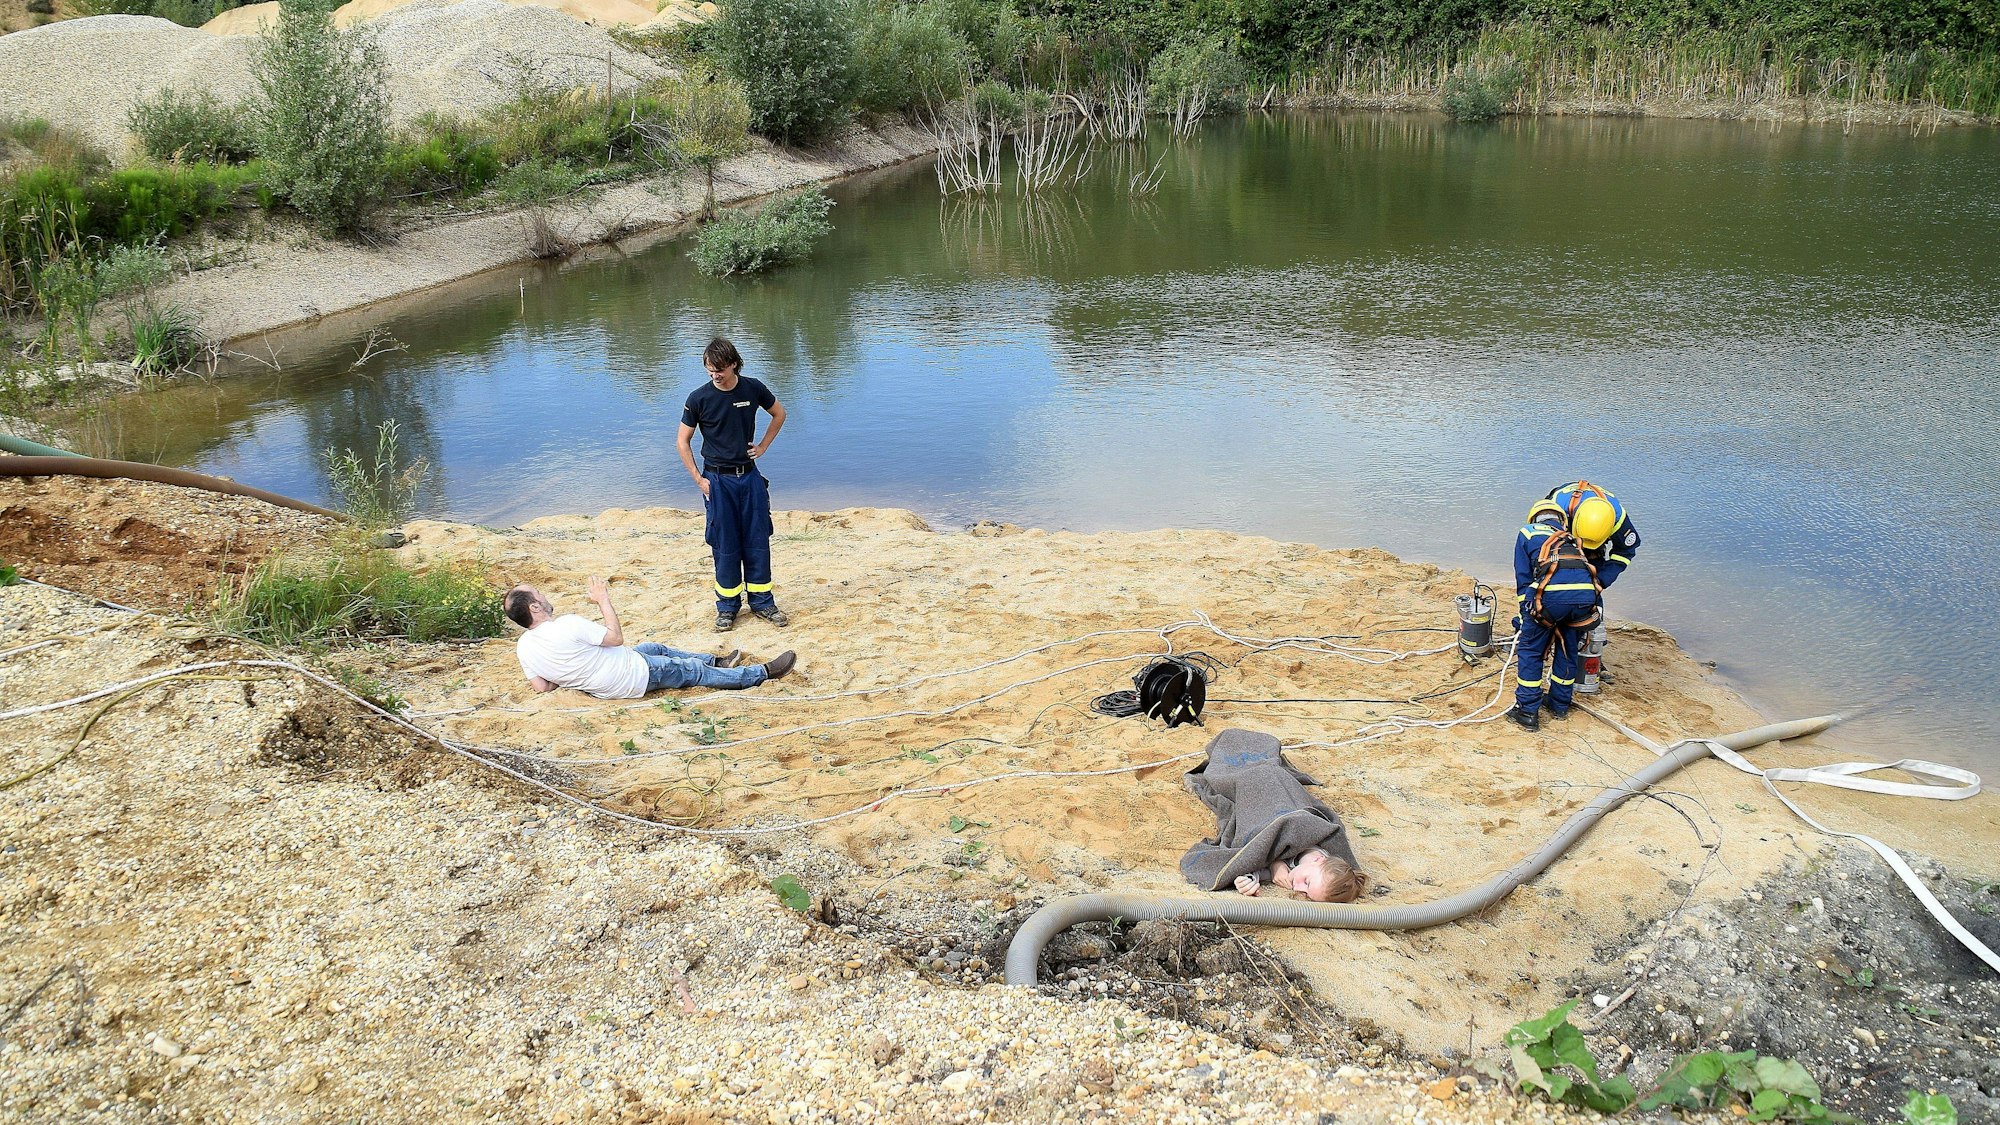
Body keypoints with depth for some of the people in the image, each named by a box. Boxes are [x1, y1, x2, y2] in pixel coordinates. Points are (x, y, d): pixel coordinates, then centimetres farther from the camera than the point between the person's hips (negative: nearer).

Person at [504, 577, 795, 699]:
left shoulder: (524, 646, -12)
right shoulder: (567, 625, -34)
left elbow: (542, 686, -1)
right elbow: (616, 637, -21)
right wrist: (604, 600, -12)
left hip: (598, 686, 8)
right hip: (634, 678, -8)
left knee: (654, 648, 28)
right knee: (693, 671, 6)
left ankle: (716, 661, 42)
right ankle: (763, 673, 18)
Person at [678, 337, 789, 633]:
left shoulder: (753, 389, -3)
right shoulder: (699, 398, -9)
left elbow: (779, 413, 16)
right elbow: (683, 441, -1)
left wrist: (763, 446, 7)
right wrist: (698, 479, -6)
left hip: (749, 476, 2)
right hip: (717, 479, -2)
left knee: (757, 540, 6)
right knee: (724, 544, 3)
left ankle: (762, 601, 17)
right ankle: (727, 605, 15)